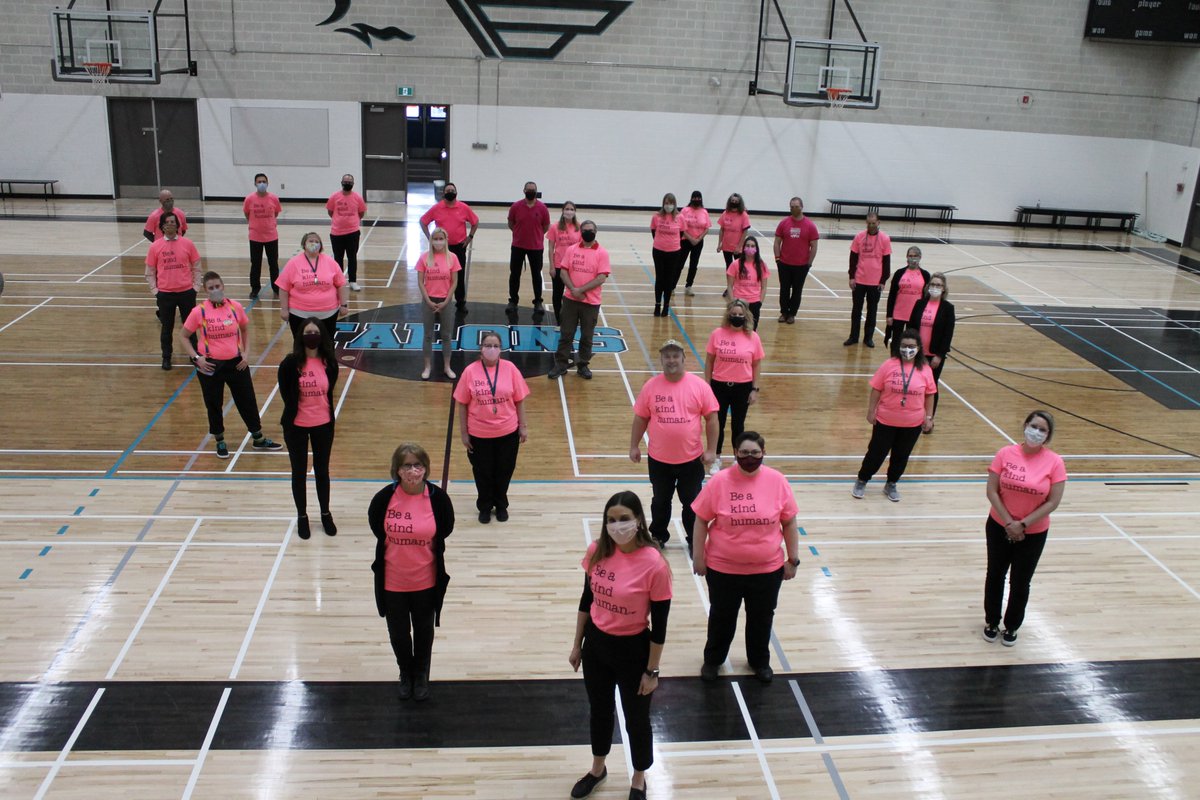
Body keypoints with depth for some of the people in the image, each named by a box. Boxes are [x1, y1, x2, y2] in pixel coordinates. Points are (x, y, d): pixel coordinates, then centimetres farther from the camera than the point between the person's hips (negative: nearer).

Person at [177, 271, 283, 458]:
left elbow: (245, 331, 14)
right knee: (214, 405, 11)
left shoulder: (236, 307, -2)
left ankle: (258, 439, 26)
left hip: (236, 363, 2)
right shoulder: (198, 312, -9)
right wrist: (196, 357, -10)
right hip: (210, 366, -2)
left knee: (247, 400, 10)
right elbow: (183, 337, 1)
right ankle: (220, 442, 30)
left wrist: (246, 353, 2)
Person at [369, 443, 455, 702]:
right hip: (392, 580, 0)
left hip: (426, 580, 0)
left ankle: (421, 675, 47)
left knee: (423, 631, 21)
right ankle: (405, 674, 47)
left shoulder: (438, 497, -18)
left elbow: (446, 530, 0)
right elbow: (376, 528, 2)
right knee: (398, 632, 18)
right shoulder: (384, 497, -17)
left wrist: (421, 549, 1)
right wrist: (399, 548, 4)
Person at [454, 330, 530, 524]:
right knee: (483, 472, 15)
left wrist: (523, 426, 0)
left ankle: (501, 505, 40)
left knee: (504, 471, 16)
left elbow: (519, 400, -1)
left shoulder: (510, 368, -8)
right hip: (479, 434, -1)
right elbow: (462, 404, -4)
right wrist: (464, 432, -3)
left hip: (508, 432, 1)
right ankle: (484, 507, 38)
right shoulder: (470, 371, -10)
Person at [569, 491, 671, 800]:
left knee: (636, 718, 16)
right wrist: (577, 644, 10)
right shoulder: (597, 551, -10)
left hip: (633, 649, -4)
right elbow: (587, 599, 5)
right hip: (596, 643, 4)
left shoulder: (654, 564, -24)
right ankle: (598, 768, 51)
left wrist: (652, 671, -10)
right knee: (599, 709, 25)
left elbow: (660, 624, -15)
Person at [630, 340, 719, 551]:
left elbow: (711, 418, -4)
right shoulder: (651, 386, -5)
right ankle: (658, 536, 38)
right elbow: (640, 418, 3)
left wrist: (711, 450, -6)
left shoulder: (699, 385, -8)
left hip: (692, 459, -1)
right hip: (659, 459, 1)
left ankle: (694, 541, 31)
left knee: (691, 502, 13)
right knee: (660, 501, 19)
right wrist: (634, 446, 4)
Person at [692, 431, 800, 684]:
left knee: (762, 617, 19)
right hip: (723, 568, -1)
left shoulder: (777, 481, -9)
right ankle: (713, 660, 40)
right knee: (722, 617, 17)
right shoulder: (719, 481, -14)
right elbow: (701, 521, -6)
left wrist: (793, 559, 2)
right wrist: (698, 556, -5)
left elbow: (789, 522, 0)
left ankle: (760, 661, 43)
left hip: (768, 569, 1)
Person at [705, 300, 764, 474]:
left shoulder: (753, 337, -6)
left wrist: (755, 389, -1)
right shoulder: (717, 334, -7)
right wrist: (707, 386, 0)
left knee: (738, 425, 14)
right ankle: (716, 459, 30)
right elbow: (709, 362, 0)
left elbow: (756, 364, 1)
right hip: (719, 386, 0)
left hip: (743, 387, 0)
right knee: (718, 423, 12)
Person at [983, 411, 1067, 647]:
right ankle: (991, 622, 36)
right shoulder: (1006, 454, -12)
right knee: (995, 575, 16)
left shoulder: (1054, 462, -13)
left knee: (1020, 582, 12)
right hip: (999, 527, 1)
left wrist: (1023, 524, -16)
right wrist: (1009, 523, -16)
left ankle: (1011, 627, 33)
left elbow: (1053, 502, -13)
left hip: (1033, 534, -1)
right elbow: (992, 491, -10)